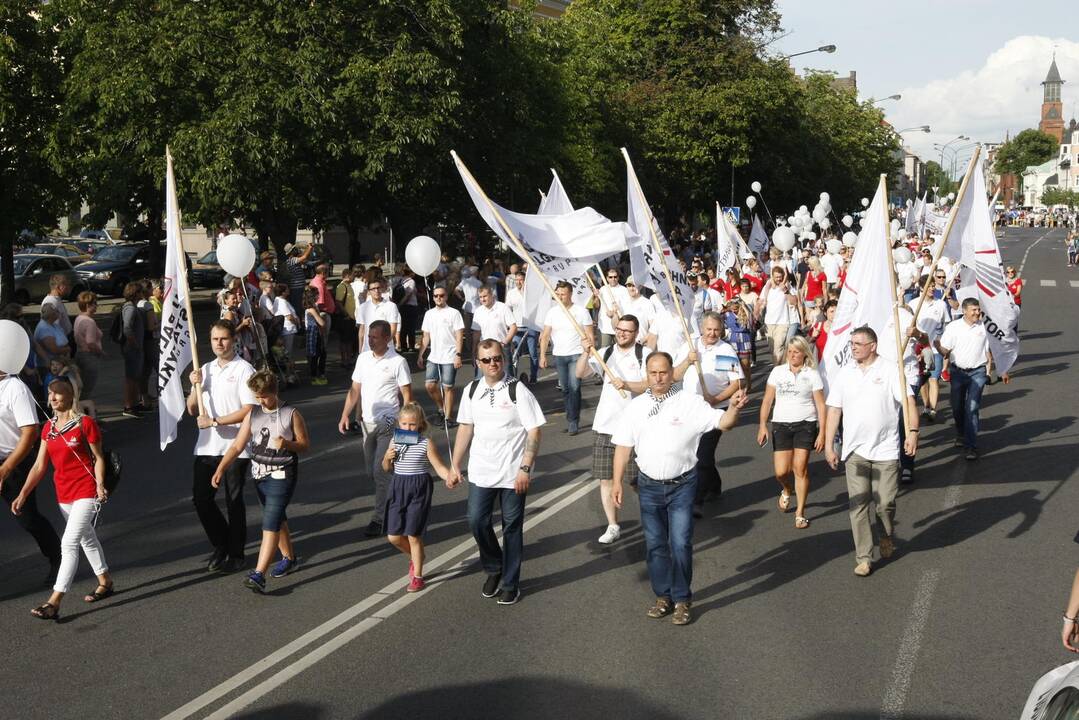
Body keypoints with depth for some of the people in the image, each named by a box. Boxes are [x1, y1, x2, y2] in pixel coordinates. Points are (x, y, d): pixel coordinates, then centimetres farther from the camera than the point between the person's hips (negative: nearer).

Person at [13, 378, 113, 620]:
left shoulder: (85, 423, -10)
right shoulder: (48, 428, 7)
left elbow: (98, 458, -6)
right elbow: (39, 466, 8)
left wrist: (100, 484, -20)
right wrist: (22, 495, 1)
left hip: (86, 492, -7)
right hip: (64, 494, 7)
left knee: (68, 544, -14)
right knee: (87, 539, 20)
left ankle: (54, 603, -16)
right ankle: (105, 583, 36)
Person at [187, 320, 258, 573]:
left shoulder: (244, 370, -6)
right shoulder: (205, 370, 13)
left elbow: (248, 410, -14)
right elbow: (192, 410, 15)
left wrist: (215, 421, -16)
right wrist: (195, 386, -3)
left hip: (235, 447, -6)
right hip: (207, 447, 6)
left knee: (233, 501, 3)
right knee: (200, 498, 5)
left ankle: (235, 554, 16)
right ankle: (221, 544, 25)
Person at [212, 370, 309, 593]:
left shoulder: (291, 414, -6)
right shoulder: (253, 415, 5)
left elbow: (305, 444, -2)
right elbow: (237, 445, 3)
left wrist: (287, 444, -22)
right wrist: (220, 469, -8)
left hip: (282, 476, -5)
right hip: (259, 474, 6)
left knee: (270, 524, -13)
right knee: (277, 520, 19)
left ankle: (258, 575, -19)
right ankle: (289, 558, 39)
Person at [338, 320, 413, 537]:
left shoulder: (397, 362, -10)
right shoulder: (363, 358, 7)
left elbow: (407, 396, -8)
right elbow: (355, 389, 12)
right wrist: (345, 415, 3)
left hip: (388, 423, -6)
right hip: (367, 422, 7)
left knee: (381, 471, -9)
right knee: (371, 471, 11)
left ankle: (379, 519, -1)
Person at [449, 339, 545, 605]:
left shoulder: (518, 391, -10)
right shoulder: (472, 391, 4)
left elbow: (534, 432, -10)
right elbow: (465, 428, 12)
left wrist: (525, 468, -17)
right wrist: (455, 466, 10)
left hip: (513, 474, -3)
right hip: (480, 471, 4)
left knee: (512, 527, 6)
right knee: (476, 521, 0)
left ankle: (510, 584, 20)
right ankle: (494, 569, 26)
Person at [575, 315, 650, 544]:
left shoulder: (644, 354, -2)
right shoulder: (605, 353, 8)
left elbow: (650, 385, -13)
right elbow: (580, 374, -2)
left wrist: (626, 385, -29)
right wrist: (586, 352, -19)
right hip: (605, 425, 4)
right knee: (605, 478, 5)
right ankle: (613, 526, 15)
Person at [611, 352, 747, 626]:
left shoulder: (691, 402, -7)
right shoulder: (636, 406, 1)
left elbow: (722, 423, -13)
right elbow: (623, 445, 4)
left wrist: (734, 408, -34)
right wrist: (617, 481, 1)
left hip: (681, 485, -3)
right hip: (649, 486, 3)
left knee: (681, 544, -3)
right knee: (655, 544, 12)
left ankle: (682, 600, 12)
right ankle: (663, 596, 27)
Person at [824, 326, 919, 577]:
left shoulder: (890, 371, -3)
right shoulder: (844, 374, 6)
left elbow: (908, 401, -11)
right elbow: (834, 411, 8)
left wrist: (913, 431, -26)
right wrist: (829, 446, 4)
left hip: (885, 450, -2)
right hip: (855, 451, 2)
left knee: (885, 502, 1)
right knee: (858, 504, -2)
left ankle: (886, 536, 32)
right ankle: (863, 558, 5)